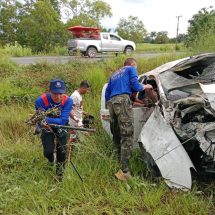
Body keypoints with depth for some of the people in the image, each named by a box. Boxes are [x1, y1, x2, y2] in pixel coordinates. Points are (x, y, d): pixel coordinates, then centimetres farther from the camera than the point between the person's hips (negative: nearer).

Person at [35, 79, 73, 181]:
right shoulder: (40, 101, -31)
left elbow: (63, 120, -37)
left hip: (61, 127, 0)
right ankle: (51, 159, 31)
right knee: (47, 152, -9)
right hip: (47, 128, 0)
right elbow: (40, 120, -32)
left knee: (61, 151, -6)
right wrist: (42, 124, -56)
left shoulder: (68, 101, -30)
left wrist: (47, 120, -53)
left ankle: (60, 173, 23)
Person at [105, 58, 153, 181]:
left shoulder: (114, 74, 33)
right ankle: (125, 171, -16)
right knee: (127, 136, -11)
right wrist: (145, 87, 21)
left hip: (111, 102, 7)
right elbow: (135, 86, 2)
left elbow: (107, 94, 28)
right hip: (122, 100, -7)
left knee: (117, 136, 12)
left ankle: (121, 164, 17)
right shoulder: (131, 69, 15)